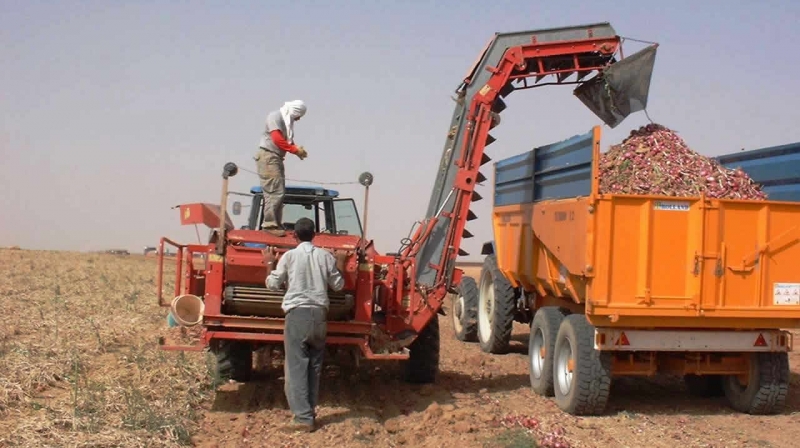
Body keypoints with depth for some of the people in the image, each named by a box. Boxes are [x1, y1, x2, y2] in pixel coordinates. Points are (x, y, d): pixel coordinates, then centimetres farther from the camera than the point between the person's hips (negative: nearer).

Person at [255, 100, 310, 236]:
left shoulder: (287, 120, 16)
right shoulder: (275, 116, -11)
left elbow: (288, 140, 18)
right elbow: (278, 139, -20)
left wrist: (297, 150, -2)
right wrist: (295, 150, -16)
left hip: (276, 158, 10)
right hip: (268, 157, -10)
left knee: (279, 192, 11)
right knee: (275, 191, -14)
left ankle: (276, 224, 16)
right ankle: (269, 225, -12)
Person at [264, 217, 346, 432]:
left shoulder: (289, 256, -3)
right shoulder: (326, 256, 5)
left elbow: (272, 284, 4)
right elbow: (338, 285, 13)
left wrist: (269, 263, 19)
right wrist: (340, 266, 28)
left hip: (297, 313, -4)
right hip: (320, 314, 4)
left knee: (296, 367, -2)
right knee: (315, 367, 15)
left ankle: (303, 417, -9)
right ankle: (310, 413, 20)